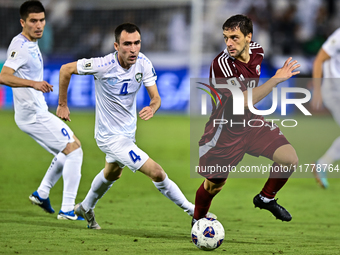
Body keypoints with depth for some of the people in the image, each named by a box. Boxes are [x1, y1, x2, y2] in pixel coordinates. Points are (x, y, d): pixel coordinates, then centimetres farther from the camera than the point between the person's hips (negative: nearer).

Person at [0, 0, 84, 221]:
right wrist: (33, 84, -38)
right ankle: (67, 210, -10)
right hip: (33, 114, -10)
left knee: (73, 145, 20)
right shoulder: (20, 46, -19)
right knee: (73, 151, -10)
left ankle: (42, 193, 23)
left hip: (37, 111, 10)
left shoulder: (31, 44, 11)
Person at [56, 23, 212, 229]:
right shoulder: (104, 65, -28)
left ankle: (86, 208, 56)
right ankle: (192, 211, -1)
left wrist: (152, 108, -37)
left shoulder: (144, 64, -15)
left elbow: (156, 97, -13)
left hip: (128, 132, 7)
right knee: (157, 173, -15)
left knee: (112, 173, 33)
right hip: (111, 137, -7)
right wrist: (62, 104, -7)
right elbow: (66, 70, -15)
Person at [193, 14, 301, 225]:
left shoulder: (257, 51, -6)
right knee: (214, 185, 7)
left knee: (290, 159, -14)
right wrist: (276, 79, -38)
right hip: (225, 130, -5)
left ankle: (266, 198, 13)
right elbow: (244, 101, -34)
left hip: (252, 122, 5)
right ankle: (198, 220, 38)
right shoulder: (221, 63, -27)